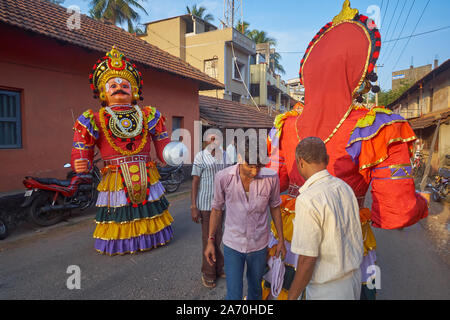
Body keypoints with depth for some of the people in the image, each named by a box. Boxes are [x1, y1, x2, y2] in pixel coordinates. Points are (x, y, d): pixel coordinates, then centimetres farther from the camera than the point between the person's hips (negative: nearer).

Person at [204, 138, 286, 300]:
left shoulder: (271, 178, -18)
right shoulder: (223, 177, -20)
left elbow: (274, 207, 0)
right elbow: (217, 208, -4)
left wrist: (281, 240, 6)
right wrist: (210, 241, 1)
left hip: (259, 244, 2)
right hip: (232, 244, -2)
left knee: (255, 288, 25)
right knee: (234, 294, 2)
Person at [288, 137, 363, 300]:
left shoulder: (307, 201, -28)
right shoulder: (345, 187, -2)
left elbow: (307, 259, -25)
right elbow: (354, 236, 9)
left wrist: (291, 298, -12)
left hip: (327, 290, -7)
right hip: (353, 279, 7)